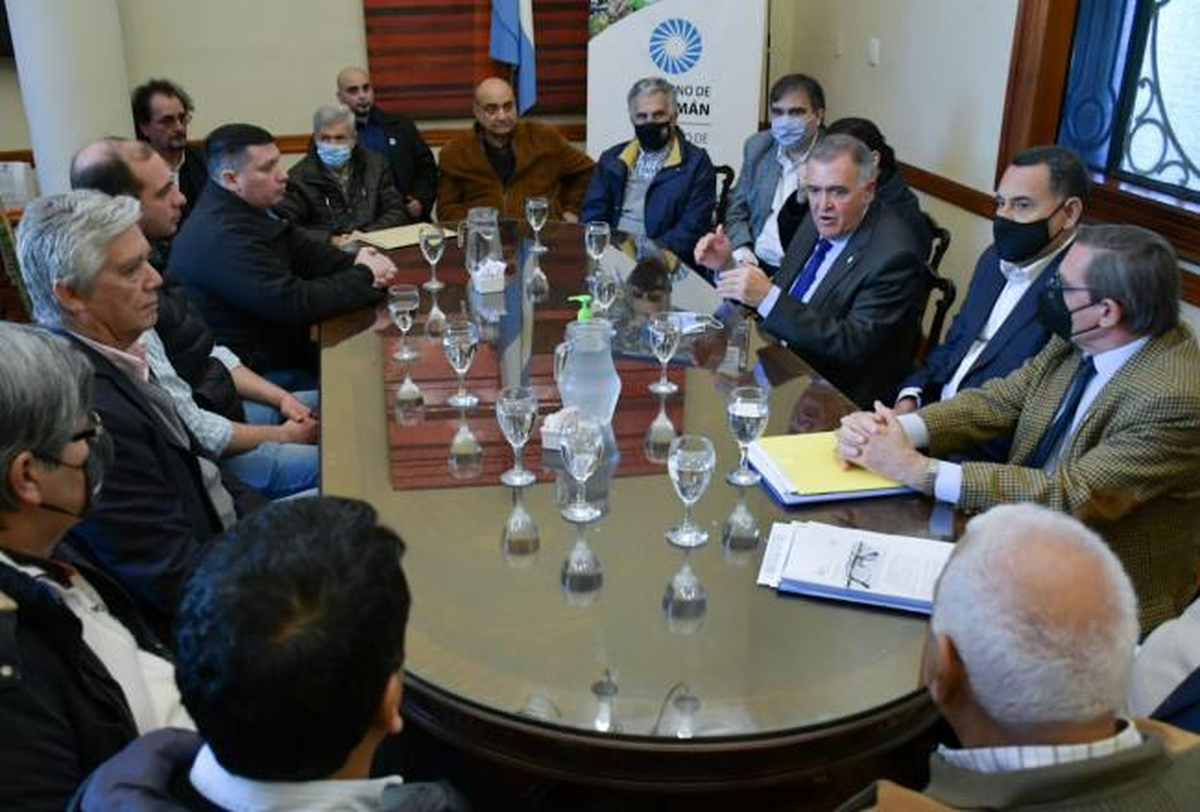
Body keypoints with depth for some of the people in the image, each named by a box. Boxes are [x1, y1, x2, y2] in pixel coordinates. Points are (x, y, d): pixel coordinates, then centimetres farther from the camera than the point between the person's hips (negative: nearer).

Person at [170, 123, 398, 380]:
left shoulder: (248, 209, 6)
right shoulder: (223, 237, -26)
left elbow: (305, 252, 11)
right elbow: (294, 303, -27)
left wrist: (357, 262, -9)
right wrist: (365, 276, -14)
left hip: (278, 348, 9)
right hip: (250, 376, -9)